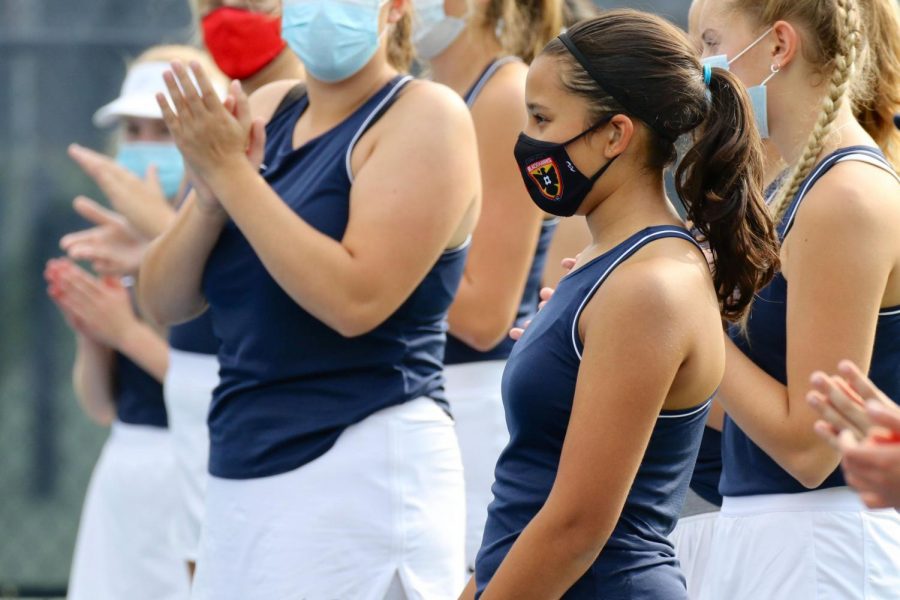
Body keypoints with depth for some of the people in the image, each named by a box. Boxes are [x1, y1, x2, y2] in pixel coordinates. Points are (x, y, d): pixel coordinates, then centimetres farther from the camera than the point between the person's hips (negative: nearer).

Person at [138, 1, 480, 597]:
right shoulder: (265, 112, 13)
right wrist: (210, 197, -9)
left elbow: (355, 300, -19)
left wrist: (233, 176, -15)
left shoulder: (424, 117, -6)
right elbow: (164, 301, 10)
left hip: (364, 474, -7)